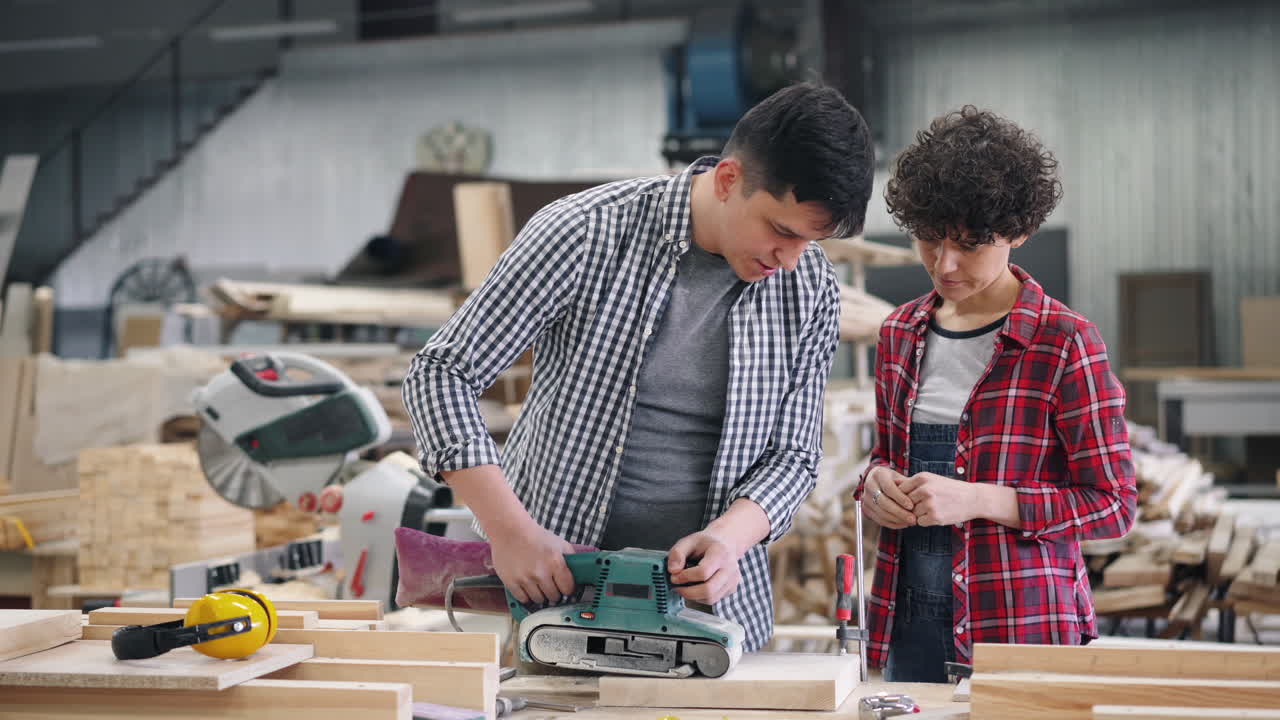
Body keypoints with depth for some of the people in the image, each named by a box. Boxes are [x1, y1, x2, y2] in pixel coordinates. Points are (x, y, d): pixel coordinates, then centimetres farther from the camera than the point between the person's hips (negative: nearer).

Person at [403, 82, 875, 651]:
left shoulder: (811, 290, -2)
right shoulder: (586, 235, -14)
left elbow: (792, 453, 4)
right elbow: (442, 374, -12)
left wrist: (727, 537, -18)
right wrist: (509, 529, -21)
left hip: (712, 598, 3)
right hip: (551, 582, -2)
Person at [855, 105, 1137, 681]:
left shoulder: (1065, 343, -8)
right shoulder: (901, 332, 9)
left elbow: (1113, 504, -8)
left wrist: (980, 500, -18)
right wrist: (875, 482, -2)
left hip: (1021, 629, -5)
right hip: (909, 620, 5)